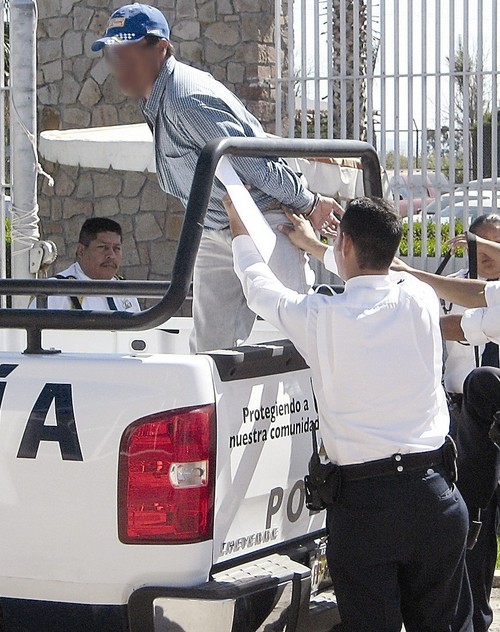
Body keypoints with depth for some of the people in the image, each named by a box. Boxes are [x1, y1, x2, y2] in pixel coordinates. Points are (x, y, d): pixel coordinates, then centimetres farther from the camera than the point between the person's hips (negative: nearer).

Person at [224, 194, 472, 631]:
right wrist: (313, 246, 42)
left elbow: (259, 286, 13)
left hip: (361, 502, -3)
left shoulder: (321, 317, -7)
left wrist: (239, 230, 33)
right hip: (435, 496, 3)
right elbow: (373, 275, 26)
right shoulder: (420, 300, 2)